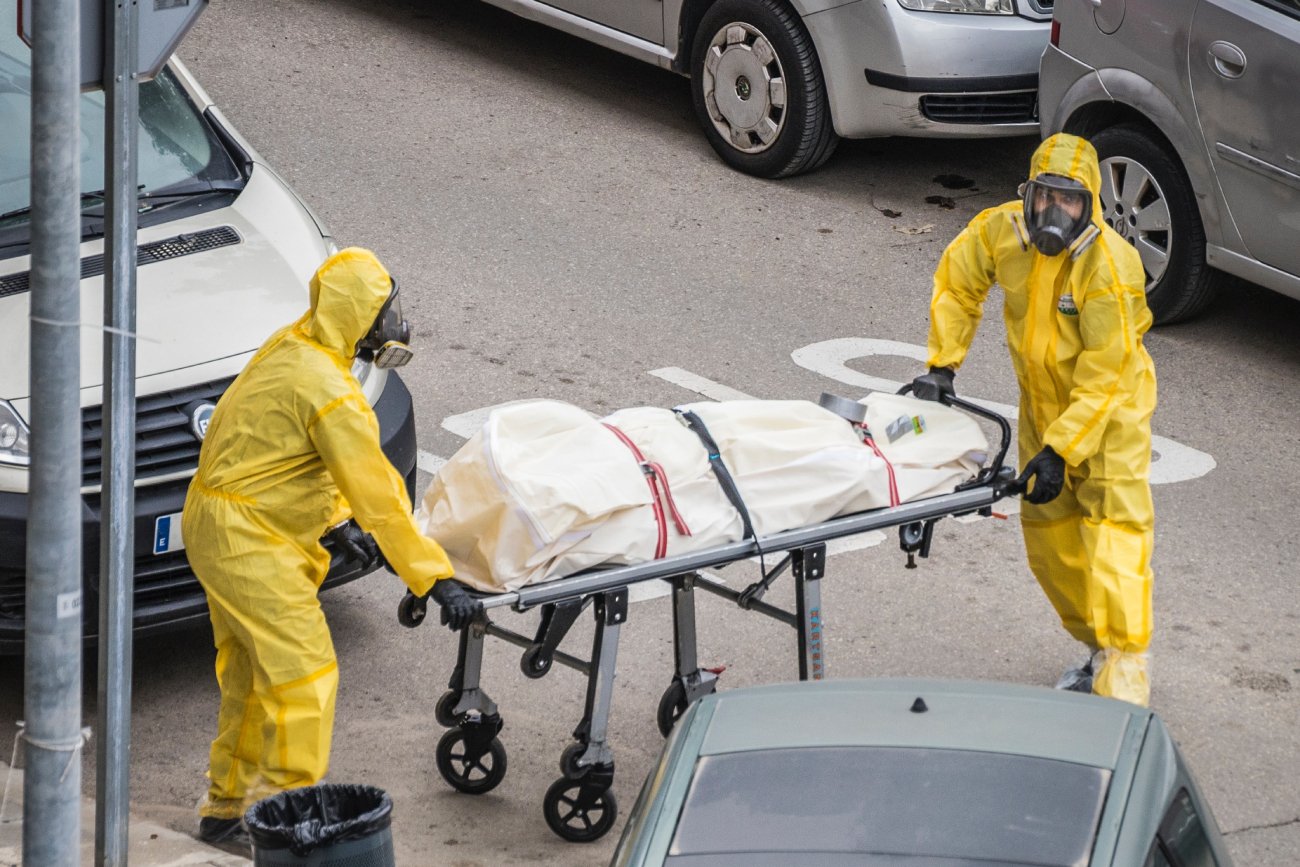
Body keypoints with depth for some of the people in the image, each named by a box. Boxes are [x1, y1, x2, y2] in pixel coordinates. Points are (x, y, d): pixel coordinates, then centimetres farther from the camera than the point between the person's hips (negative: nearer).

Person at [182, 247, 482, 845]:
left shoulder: (293, 347, 5)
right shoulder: (329, 390, -24)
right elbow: (376, 493, -24)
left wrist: (336, 522, 13)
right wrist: (436, 580, -21)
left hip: (214, 521, 10)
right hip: (248, 539, -10)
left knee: (252, 675, 18)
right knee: (303, 675, -7)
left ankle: (226, 810, 28)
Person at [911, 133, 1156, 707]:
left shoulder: (1110, 266, -29)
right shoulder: (1001, 232, -13)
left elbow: (1104, 377, -27)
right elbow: (956, 282, 7)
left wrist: (1060, 450, -29)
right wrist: (942, 366, 0)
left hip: (1112, 408, -6)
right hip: (1042, 403, 7)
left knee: (1113, 533, -16)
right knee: (1048, 535, 13)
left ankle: (1126, 680, -18)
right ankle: (1097, 649, 31)